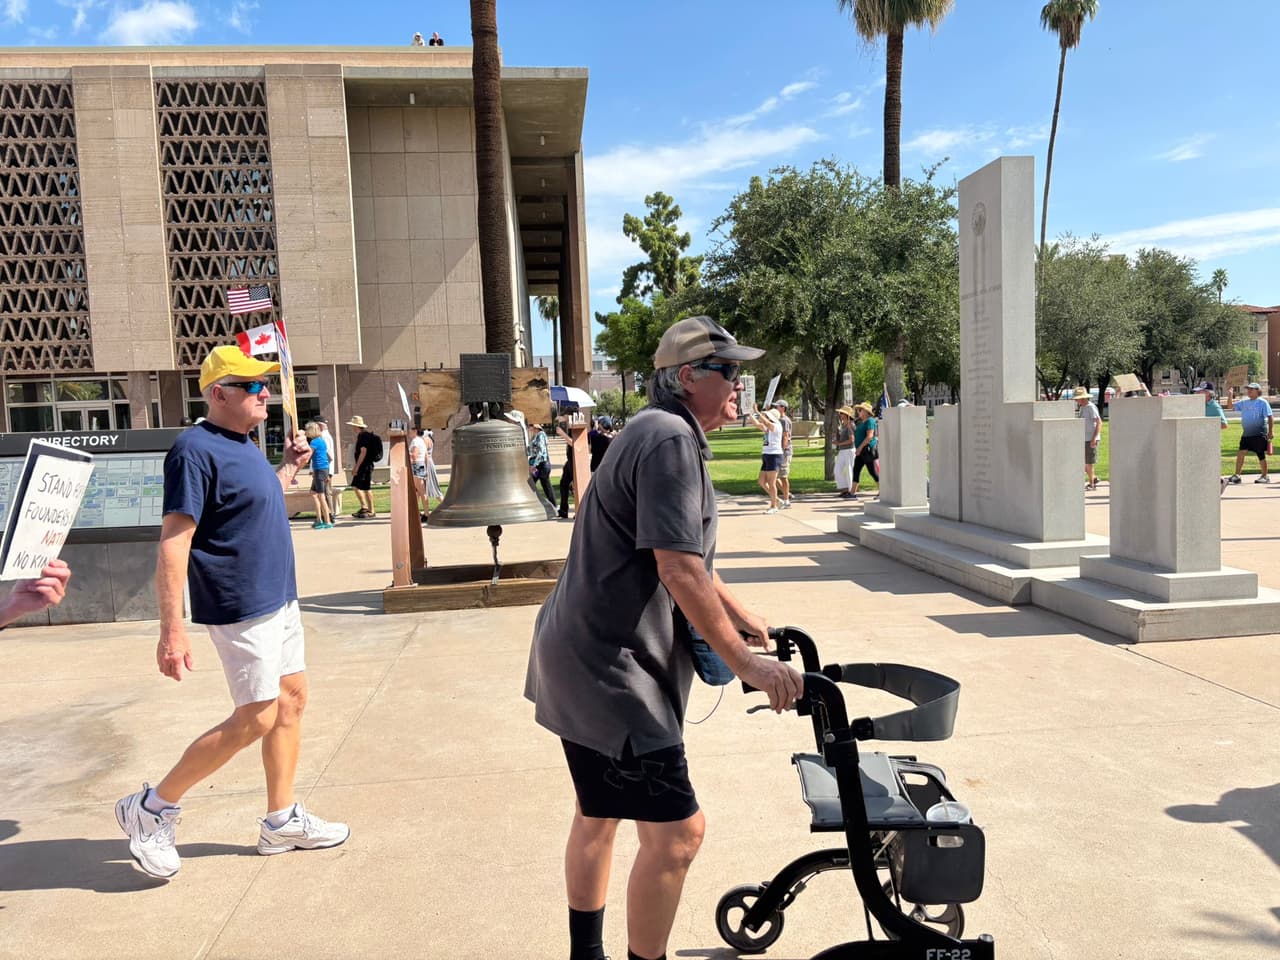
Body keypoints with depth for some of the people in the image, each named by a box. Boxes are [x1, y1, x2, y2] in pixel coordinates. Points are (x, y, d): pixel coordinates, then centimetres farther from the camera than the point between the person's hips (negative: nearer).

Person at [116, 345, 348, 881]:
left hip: (279, 599, 9)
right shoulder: (197, 450, -18)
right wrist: (172, 629, -26)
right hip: (241, 610, -9)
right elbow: (173, 540, -22)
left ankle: (282, 821, 24)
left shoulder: (243, 445, 11)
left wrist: (291, 466, 16)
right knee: (255, 719, -3)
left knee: (292, 698, 12)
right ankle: (152, 808, 14)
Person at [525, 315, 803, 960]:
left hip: (585, 659, 12)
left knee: (599, 815, 24)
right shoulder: (670, 440, -19)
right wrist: (747, 665, -19)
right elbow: (679, 573, -25)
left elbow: (687, 554, 22)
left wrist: (747, 622, 22)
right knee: (675, 830, -7)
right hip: (610, 671, -12)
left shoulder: (663, 435, 15)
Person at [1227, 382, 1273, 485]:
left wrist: (1270, 432, -14)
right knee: (1240, 453, -2)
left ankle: (1265, 477, 14)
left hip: (1259, 434, -5)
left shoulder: (1262, 403, -5)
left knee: (1261, 455, 3)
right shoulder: (1244, 403, 12)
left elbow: (1270, 417, -7)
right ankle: (1236, 476, 1)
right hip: (1246, 434, 5)